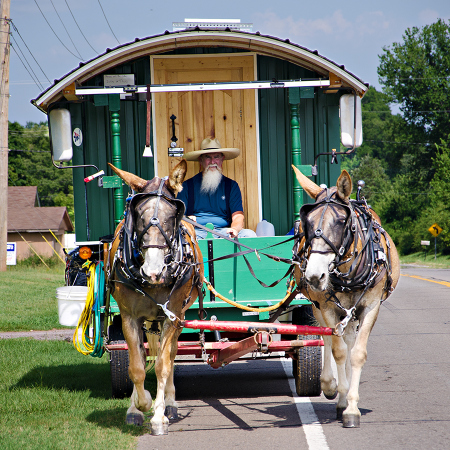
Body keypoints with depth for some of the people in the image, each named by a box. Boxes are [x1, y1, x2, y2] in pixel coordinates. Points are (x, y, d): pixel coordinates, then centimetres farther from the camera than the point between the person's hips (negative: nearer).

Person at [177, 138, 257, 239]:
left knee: (250, 235, -27)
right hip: (197, 231, -2)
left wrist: (235, 229, -20)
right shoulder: (187, 186, 12)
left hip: (223, 231, 2)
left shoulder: (231, 185, 15)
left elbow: (238, 216, 5)